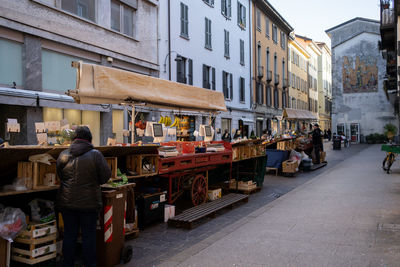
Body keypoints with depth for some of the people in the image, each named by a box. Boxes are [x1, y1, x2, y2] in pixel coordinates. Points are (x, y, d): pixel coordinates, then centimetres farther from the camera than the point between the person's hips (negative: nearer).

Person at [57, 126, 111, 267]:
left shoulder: (63, 155, 0)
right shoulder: (95, 155, -11)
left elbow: (59, 176, 10)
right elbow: (106, 176, -5)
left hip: (67, 202, 3)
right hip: (89, 202, -3)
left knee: (69, 234, 13)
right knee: (89, 235, 6)